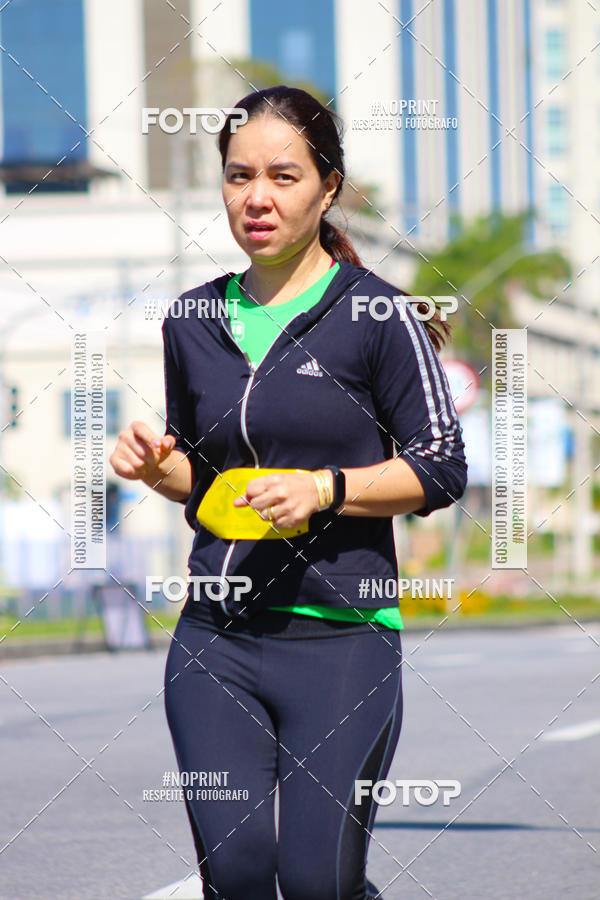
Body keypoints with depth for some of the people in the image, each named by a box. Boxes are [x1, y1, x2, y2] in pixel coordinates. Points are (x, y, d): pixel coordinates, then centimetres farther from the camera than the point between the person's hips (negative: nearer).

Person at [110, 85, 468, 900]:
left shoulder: (375, 315, -4)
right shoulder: (195, 321, 11)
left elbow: (441, 469, -3)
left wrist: (325, 488, -16)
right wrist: (158, 467, 0)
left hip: (341, 634, -4)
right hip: (215, 638, 4)